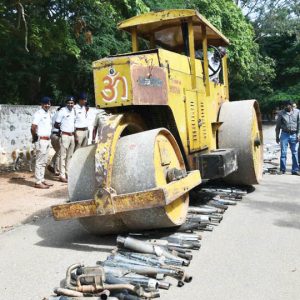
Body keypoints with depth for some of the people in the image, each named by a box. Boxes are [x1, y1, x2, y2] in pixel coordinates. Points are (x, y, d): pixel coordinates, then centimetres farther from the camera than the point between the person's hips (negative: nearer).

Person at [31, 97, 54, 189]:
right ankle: (38, 182, 0)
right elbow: (33, 128, -18)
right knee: (40, 162, -4)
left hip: (47, 140, 8)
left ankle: (42, 180, 22)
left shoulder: (48, 113, 13)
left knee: (44, 162, 14)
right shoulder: (38, 114, -12)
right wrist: (35, 138, -6)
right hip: (41, 140, -8)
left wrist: (49, 136, 10)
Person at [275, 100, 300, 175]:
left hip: (294, 135, 1)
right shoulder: (281, 113, 0)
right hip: (284, 134, -1)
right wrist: (277, 136, 5)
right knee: (283, 153, -1)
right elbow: (278, 126, 6)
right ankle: (282, 169, 8)